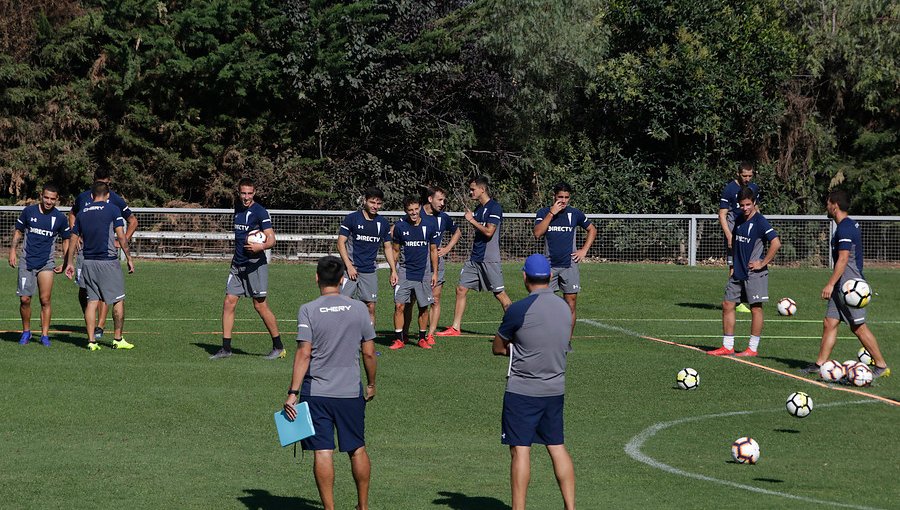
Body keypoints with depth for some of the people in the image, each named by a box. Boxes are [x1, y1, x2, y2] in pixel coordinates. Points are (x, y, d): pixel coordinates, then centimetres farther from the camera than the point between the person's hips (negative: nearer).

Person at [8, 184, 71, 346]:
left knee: (45, 301, -5)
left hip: (47, 263, 0)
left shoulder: (60, 218, 1)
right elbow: (18, 231, 10)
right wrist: (13, 250, -1)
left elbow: (66, 240, 13)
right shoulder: (28, 211, 0)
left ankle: (45, 335, 3)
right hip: (26, 262, 0)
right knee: (24, 299, -2)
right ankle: (26, 332, 17)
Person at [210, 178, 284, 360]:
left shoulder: (260, 212, -11)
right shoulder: (238, 208, 11)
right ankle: (226, 348, 4)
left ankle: (278, 347, 6)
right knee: (229, 302, 0)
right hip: (237, 263, 7)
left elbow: (271, 239, -18)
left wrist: (261, 246, -37)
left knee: (260, 305, -6)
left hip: (255, 263, -7)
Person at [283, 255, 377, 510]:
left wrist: (293, 392, -11)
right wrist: (371, 384, 18)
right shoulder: (358, 309, 0)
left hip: (316, 393, -2)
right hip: (351, 393, 2)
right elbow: (369, 353, 4)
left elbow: (304, 353, -13)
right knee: (357, 449, 14)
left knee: (323, 452, -1)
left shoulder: (308, 310, -7)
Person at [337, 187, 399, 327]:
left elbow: (388, 247, 17)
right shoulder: (352, 218, -4)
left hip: (369, 272, 4)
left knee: (370, 307, 1)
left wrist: (393, 270, 8)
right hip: (350, 269, -4)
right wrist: (349, 266, -13)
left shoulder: (383, 223, 9)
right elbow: (341, 243, -5)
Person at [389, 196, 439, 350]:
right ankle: (399, 339, 0)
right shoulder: (399, 226, -3)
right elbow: (396, 251, 7)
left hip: (424, 273, 0)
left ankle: (422, 338, 18)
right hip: (404, 272, 0)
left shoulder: (430, 226, -2)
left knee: (424, 307, 5)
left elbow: (433, 250, 7)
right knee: (399, 306, -8)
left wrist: (435, 273, 5)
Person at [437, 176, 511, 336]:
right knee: (461, 289, 5)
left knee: (500, 293, -5)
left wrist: (472, 220, -11)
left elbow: (489, 232, -19)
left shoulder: (494, 207, -11)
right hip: (475, 258, 9)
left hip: (489, 259, -9)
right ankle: (455, 328, 9)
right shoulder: (479, 208, 15)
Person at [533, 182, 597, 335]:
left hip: (569, 265, 1)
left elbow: (592, 230, 18)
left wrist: (584, 250, 8)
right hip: (549, 264, -1)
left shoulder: (575, 214, 5)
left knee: (570, 305, -1)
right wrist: (551, 213, -17)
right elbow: (537, 233, -15)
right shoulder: (543, 213, 2)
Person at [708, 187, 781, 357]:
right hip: (738, 272, 8)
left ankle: (753, 348, 4)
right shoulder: (739, 221, 11)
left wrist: (763, 263, -16)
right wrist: (733, 267, 16)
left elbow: (776, 243, -20)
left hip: (754, 273, -8)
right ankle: (727, 346, 13)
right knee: (727, 305, 6)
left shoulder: (759, 221, -11)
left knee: (756, 308, -2)